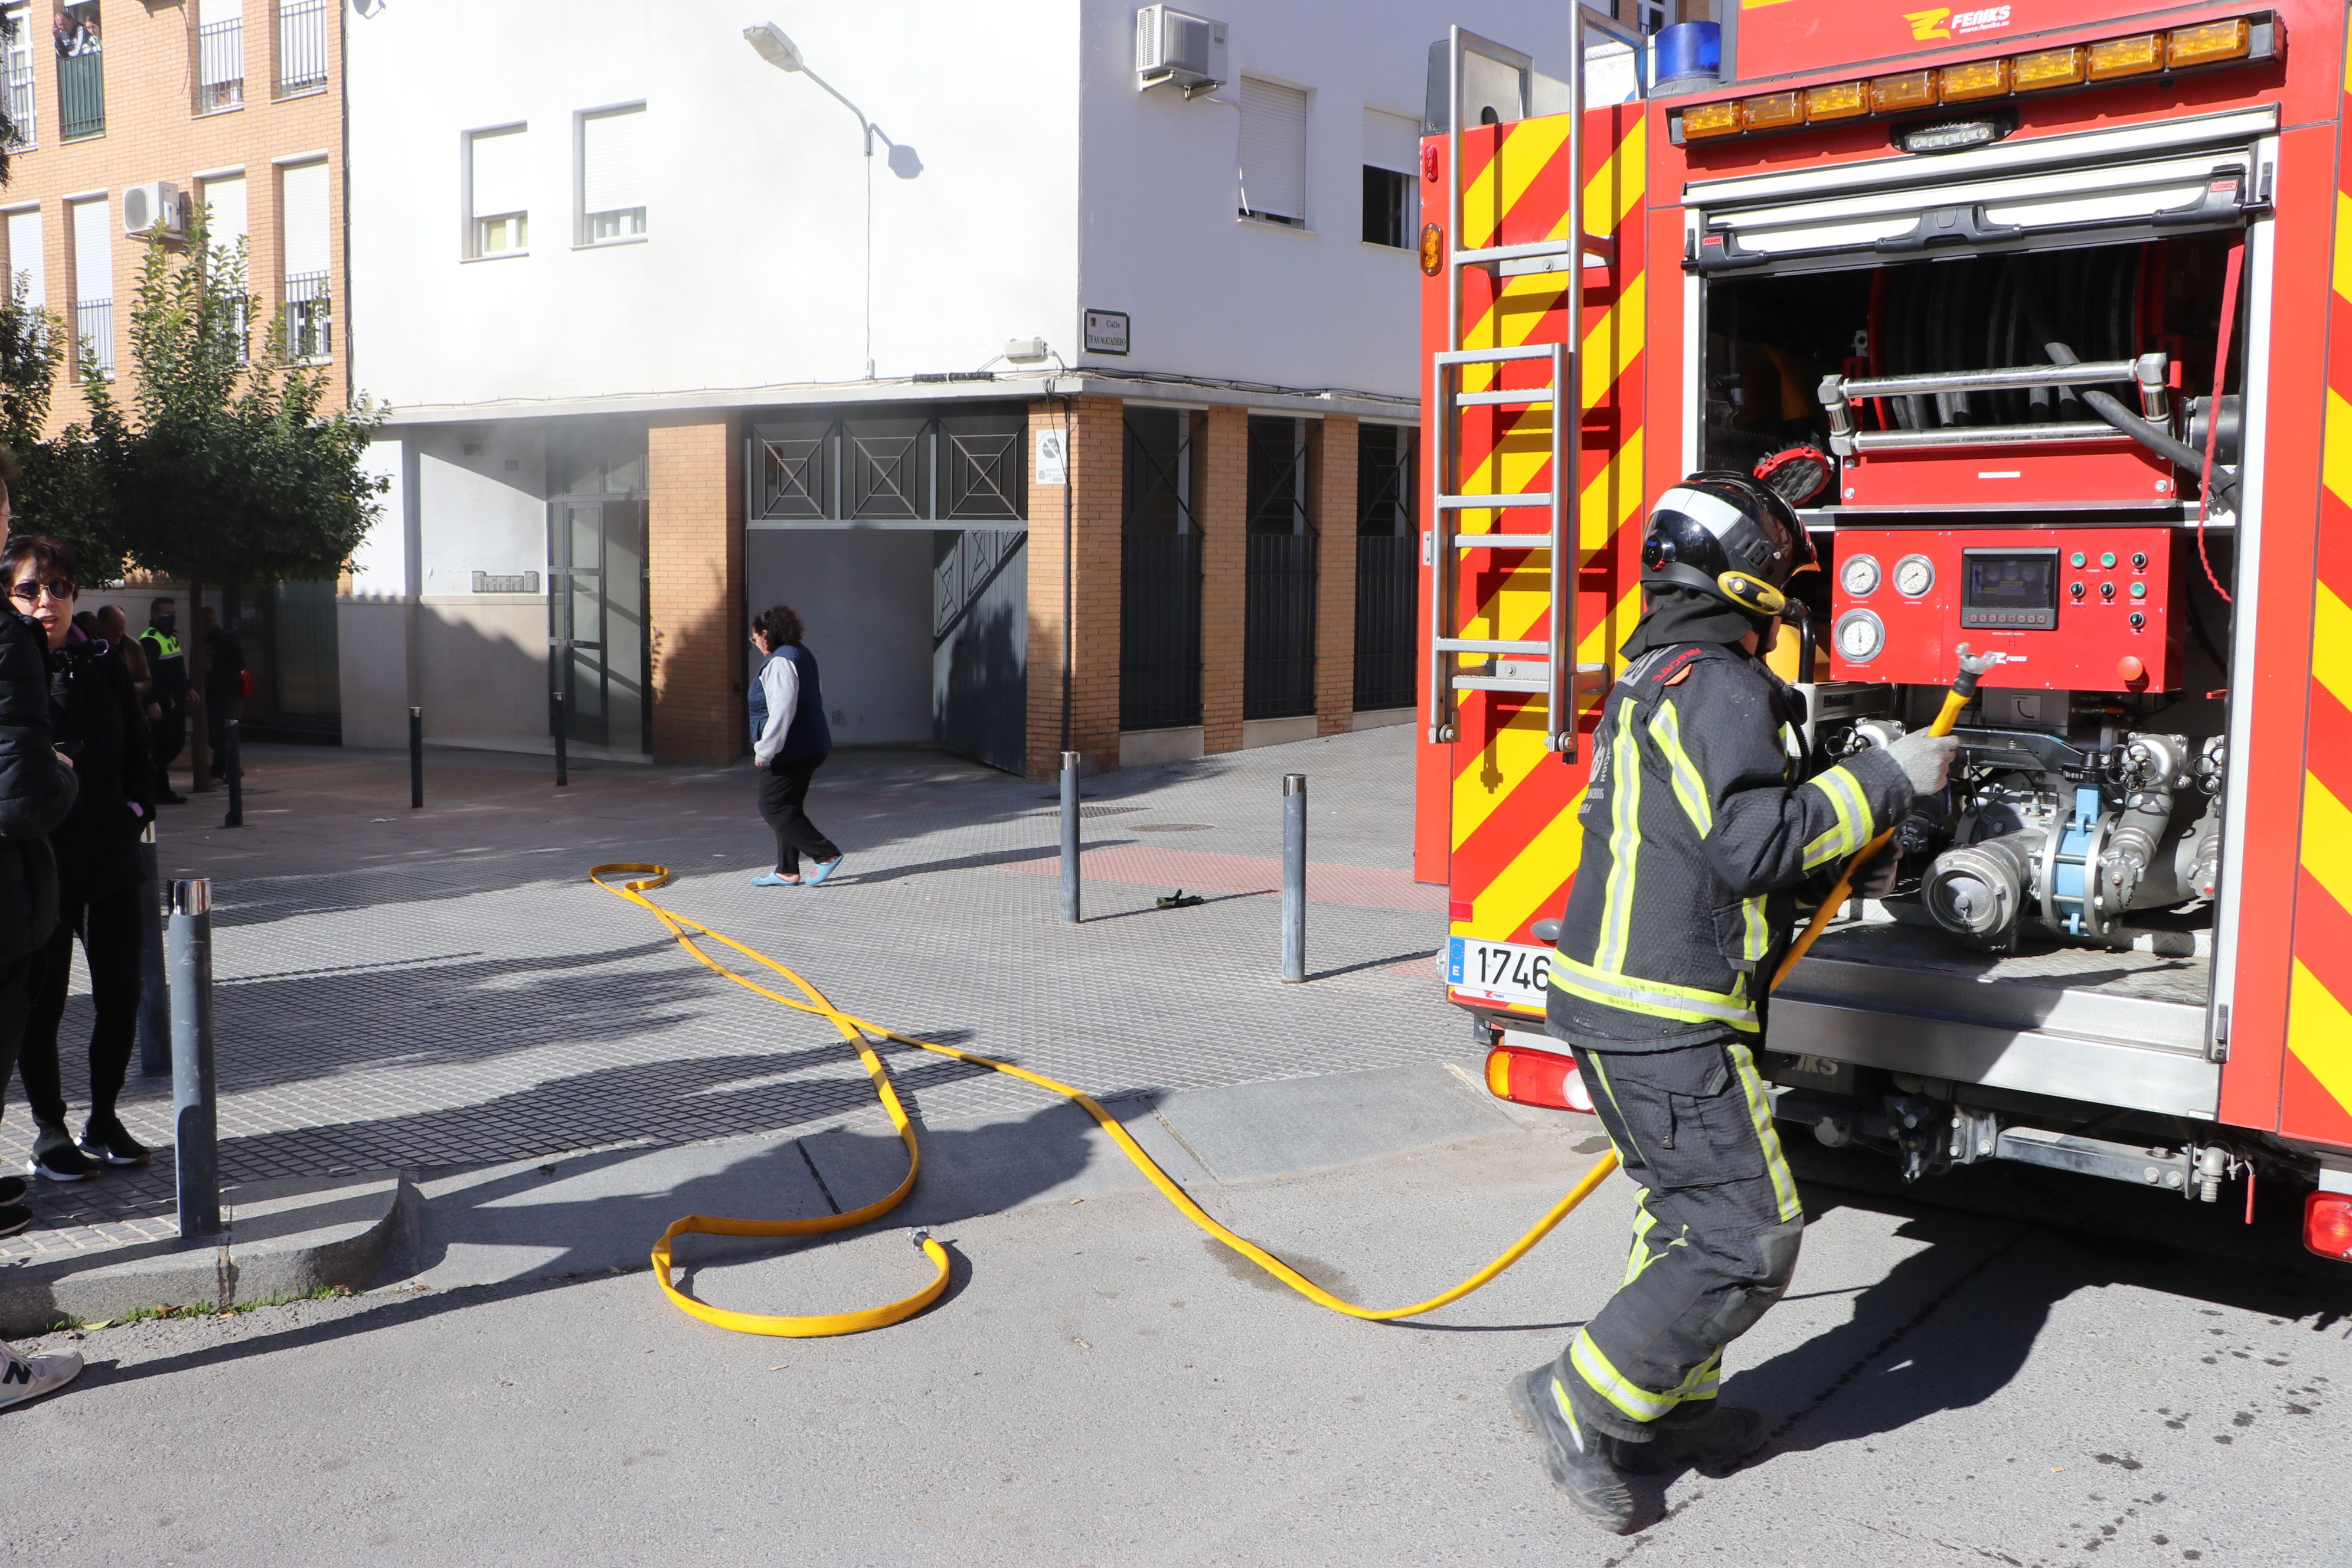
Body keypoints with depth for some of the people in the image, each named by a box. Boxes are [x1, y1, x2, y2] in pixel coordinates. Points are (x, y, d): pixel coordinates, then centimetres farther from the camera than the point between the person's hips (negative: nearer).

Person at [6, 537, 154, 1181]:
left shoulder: (104, 660, 7)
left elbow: (137, 743, 15)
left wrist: (136, 808, 4)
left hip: (111, 856, 5)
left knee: (120, 995, 8)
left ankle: (103, 1121, 24)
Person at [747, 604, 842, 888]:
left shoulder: (780, 662, -18)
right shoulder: (802, 655, 15)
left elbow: (782, 710, -27)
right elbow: (819, 694, 26)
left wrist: (765, 749, -21)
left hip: (789, 750, -11)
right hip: (809, 747, 11)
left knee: (774, 806, -4)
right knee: (788, 807, 13)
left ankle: (826, 854, -6)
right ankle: (787, 871, 16)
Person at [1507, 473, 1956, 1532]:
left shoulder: (1654, 677, 18)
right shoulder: (1719, 684, -15)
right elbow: (1755, 845, -23)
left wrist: (1847, 845, 26)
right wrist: (1885, 778, -15)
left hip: (1609, 1002, 11)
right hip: (1667, 1019, -11)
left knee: (1689, 1214, 21)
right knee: (1746, 1237, -3)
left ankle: (1672, 1407, 32)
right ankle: (1576, 1403, 1)